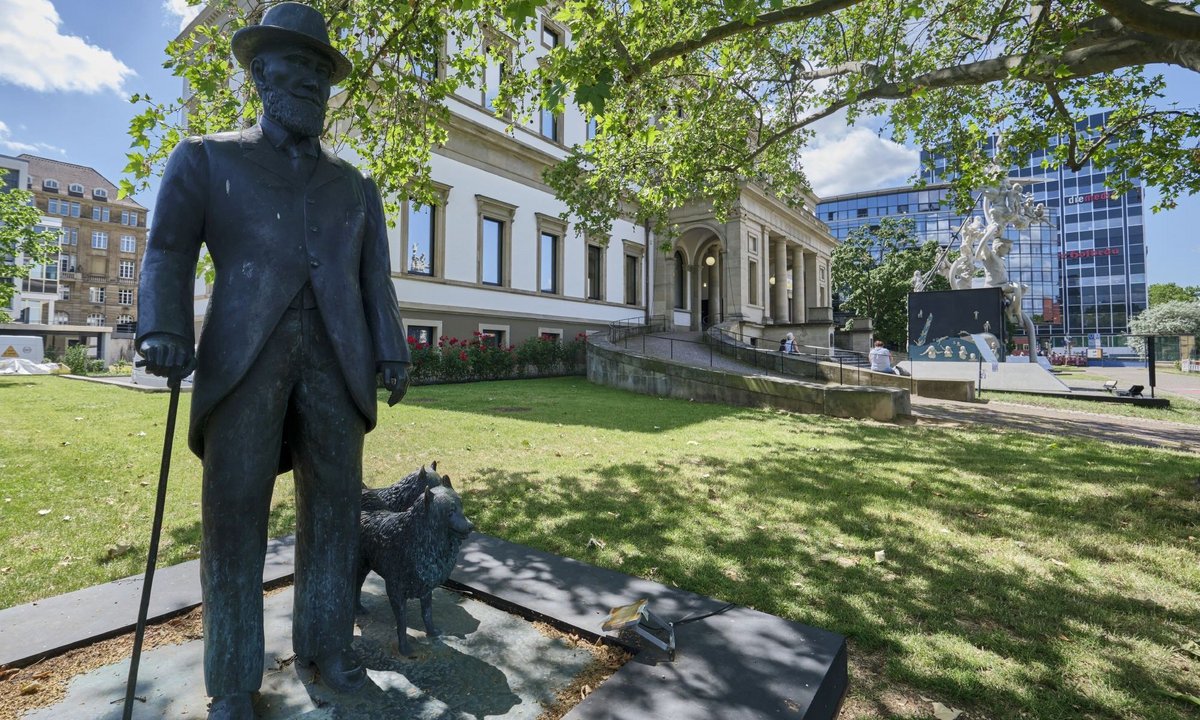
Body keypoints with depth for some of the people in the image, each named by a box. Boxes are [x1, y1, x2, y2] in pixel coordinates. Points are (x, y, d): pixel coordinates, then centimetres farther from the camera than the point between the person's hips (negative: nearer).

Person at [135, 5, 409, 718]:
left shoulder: (355, 185, 21)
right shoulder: (207, 158, 16)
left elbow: (376, 278, 14)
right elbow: (169, 252, 6)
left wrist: (392, 352, 3)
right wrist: (163, 329, -12)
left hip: (336, 356, 2)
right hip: (245, 353, -2)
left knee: (334, 505, 5)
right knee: (234, 514, -2)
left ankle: (326, 643, 21)